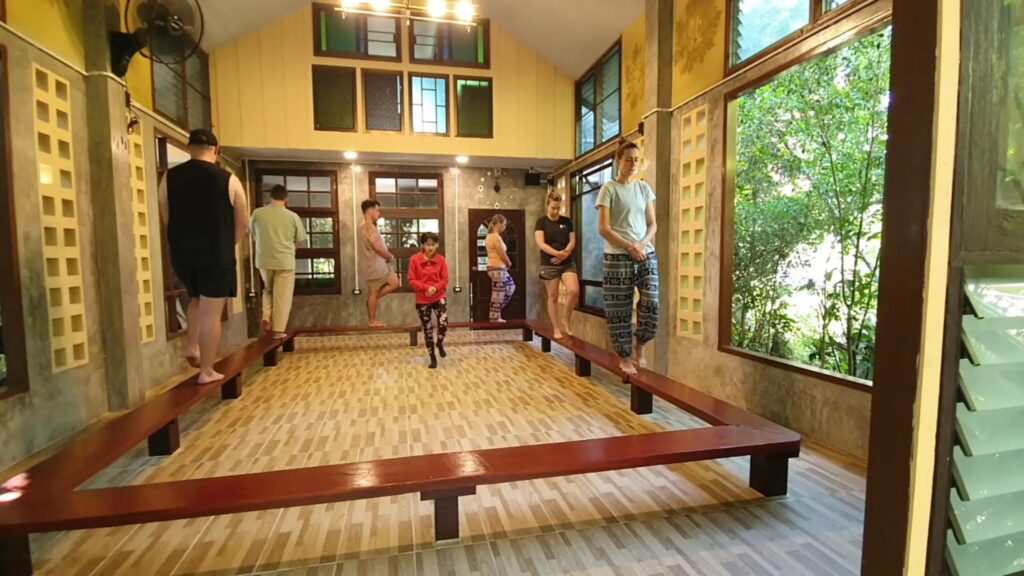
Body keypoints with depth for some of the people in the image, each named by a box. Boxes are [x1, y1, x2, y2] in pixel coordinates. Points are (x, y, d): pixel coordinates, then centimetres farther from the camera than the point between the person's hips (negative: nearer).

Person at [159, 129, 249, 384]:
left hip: (182, 254, 4)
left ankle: (193, 347, 18)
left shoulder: (169, 178, 4)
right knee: (211, 313, 1)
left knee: (197, 299, 29)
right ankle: (207, 371, 7)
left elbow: (167, 220, 12)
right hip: (216, 255, -4)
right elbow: (243, 224, 0)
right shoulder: (229, 180, -5)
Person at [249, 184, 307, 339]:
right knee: (282, 296, 4)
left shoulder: (257, 213, -1)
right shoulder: (293, 216, -6)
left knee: (268, 289, 26)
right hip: (285, 261, -2)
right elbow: (301, 240, 3)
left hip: (264, 260, 3)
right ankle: (278, 330, 6)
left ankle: (266, 317, 9)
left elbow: (252, 233, 16)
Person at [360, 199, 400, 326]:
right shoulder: (368, 227, -19)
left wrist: (387, 256, 2)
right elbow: (378, 247, -27)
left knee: (394, 283, 11)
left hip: (380, 264, 10)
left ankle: (372, 299, 18)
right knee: (374, 292, 0)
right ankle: (372, 321, 11)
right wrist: (390, 257, -10)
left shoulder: (369, 227, 14)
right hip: (374, 266, -10)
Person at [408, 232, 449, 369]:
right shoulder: (415, 259, -8)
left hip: (439, 297, 0)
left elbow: (445, 279, -2)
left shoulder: (441, 259, -3)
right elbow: (411, 280, -8)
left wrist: (435, 288, -20)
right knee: (427, 329, 6)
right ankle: (432, 357, 22)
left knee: (443, 323, -18)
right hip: (422, 299, 0)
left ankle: (440, 344, 16)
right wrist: (426, 287, -21)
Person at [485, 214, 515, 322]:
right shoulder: (496, 237, -17)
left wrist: (506, 264, 6)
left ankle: (496, 309, 22)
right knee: (498, 294, -1)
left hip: (496, 268, 10)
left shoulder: (490, 236, 13)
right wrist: (509, 264, 3)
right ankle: (495, 317, 8)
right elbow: (503, 255, -16)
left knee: (511, 287, 19)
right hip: (497, 269, -10)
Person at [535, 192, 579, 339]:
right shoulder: (541, 222, 0)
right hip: (549, 264, -2)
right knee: (553, 297, 2)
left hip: (568, 263, 2)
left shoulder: (567, 221, 9)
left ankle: (567, 320, 8)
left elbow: (572, 241, 6)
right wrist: (557, 253, -23)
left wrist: (565, 253, -14)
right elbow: (541, 243, -11)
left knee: (574, 291, -15)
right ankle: (556, 329, 13)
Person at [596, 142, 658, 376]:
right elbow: (603, 228, -8)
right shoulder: (609, 189, -2)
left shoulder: (644, 188, 12)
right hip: (617, 256, -4)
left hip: (646, 254, 4)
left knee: (652, 304, -7)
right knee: (619, 310, 1)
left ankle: (640, 345, 18)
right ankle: (624, 357, 17)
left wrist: (642, 244, -9)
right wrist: (629, 246, -14)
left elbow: (652, 224, 10)